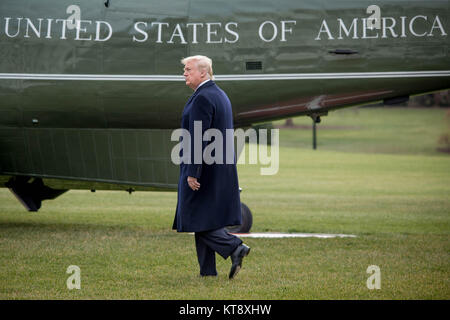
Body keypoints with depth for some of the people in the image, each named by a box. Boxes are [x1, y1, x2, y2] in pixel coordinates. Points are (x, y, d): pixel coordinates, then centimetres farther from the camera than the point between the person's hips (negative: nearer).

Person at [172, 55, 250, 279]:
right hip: (221, 167, 10)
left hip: (203, 168, -10)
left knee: (196, 218, -6)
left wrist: (192, 173, -22)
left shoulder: (202, 98, -16)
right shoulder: (220, 95, 15)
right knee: (204, 220, 11)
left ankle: (235, 248, -13)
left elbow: (198, 138, -21)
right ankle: (207, 272, 11)